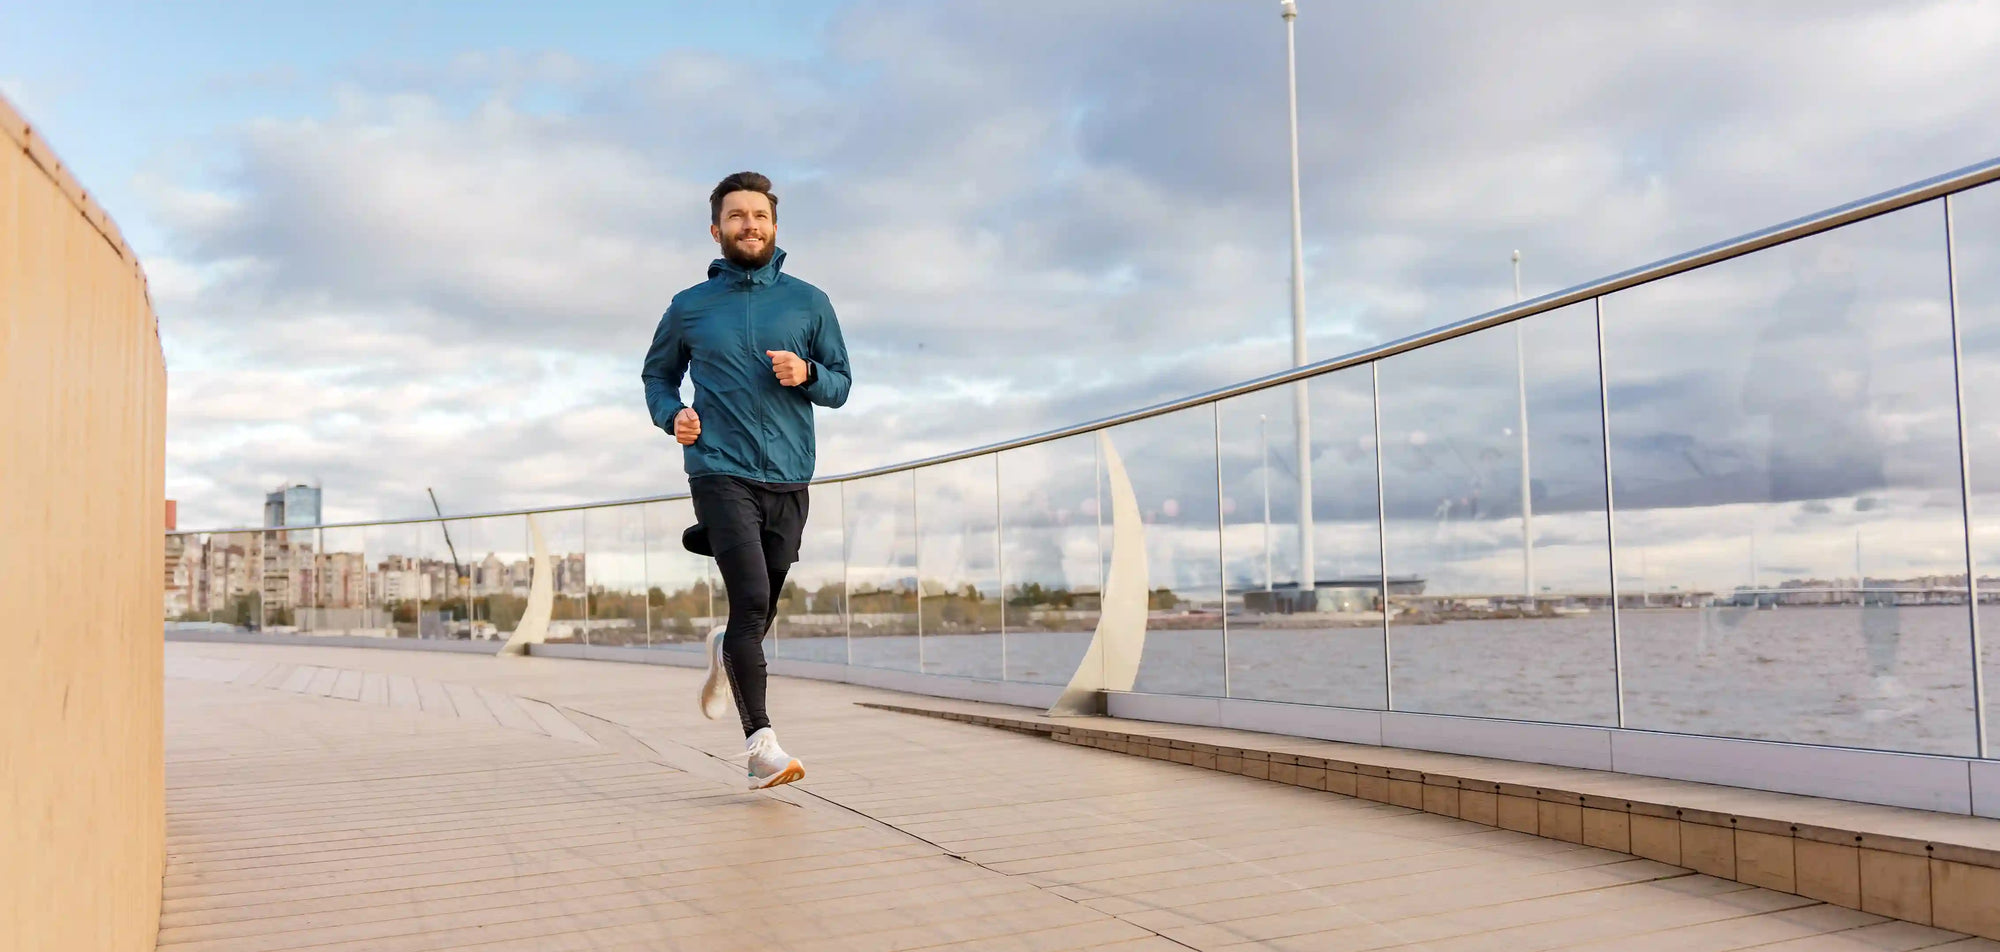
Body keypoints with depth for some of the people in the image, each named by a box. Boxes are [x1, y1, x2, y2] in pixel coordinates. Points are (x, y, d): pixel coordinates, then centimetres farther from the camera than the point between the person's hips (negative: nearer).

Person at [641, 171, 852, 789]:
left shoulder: (809, 303, 8)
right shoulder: (689, 307, 7)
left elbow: (841, 384, 11)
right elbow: (657, 373, 20)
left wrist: (806, 374, -11)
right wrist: (672, 415, -1)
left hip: (789, 477, 3)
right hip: (721, 472, -2)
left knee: (763, 611, 13)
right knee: (750, 599, -18)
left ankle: (725, 654, 49)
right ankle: (761, 744, -14)